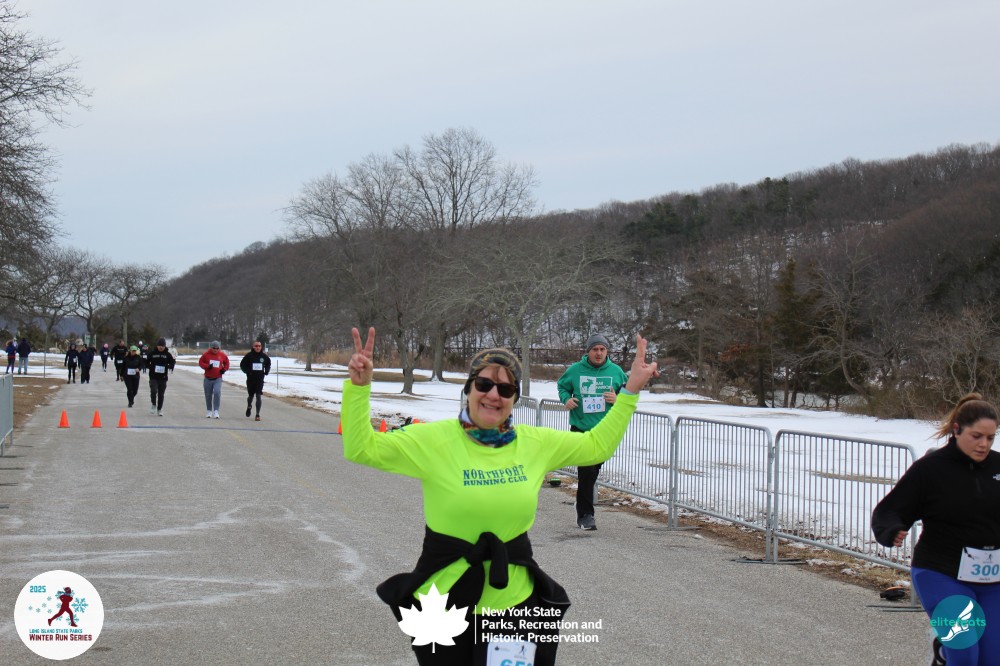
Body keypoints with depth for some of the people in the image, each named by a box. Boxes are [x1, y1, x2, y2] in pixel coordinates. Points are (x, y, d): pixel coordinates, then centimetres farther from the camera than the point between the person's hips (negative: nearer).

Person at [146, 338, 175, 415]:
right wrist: (151, 367, -9)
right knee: (153, 391, -19)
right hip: (153, 377, -1)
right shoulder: (152, 353, 0)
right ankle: (153, 405, 6)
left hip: (163, 377, 1)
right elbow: (146, 363, 9)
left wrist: (169, 367, -11)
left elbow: (172, 363, 10)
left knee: (161, 394, 6)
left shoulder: (168, 354, 2)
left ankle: (159, 409, 20)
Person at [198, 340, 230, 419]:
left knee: (217, 392, -20)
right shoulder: (206, 354, -4)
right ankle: (209, 411, 27)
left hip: (218, 378, -1)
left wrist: (224, 369, -1)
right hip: (208, 378, 1)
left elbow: (226, 363, 15)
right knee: (208, 395, 10)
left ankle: (216, 411, -15)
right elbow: (200, 362, 1)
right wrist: (207, 366, -15)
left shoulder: (222, 355, 0)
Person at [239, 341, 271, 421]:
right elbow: (242, 365, 1)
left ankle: (257, 414, -6)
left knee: (258, 396, -9)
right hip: (250, 379, 0)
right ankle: (249, 406, 47)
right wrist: (247, 371, -13)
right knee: (251, 395, 15)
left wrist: (266, 371, 2)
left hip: (260, 379, 0)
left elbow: (268, 364, 18)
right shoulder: (249, 355, -7)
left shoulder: (264, 356, 0)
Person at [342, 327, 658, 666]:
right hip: (442, 601, -2)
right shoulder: (434, 439, -9)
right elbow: (361, 447, -12)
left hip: (513, 600, 3)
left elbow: (598, 444, 14)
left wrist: (631, 389, 9)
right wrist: (359, 385, -22)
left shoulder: (536, 443, 2)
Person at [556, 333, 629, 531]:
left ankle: (584, 511, 28)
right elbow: (562, 386, 16)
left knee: (593, 468, 9)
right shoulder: (575, 370, 0)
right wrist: (566, 398, -5)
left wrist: (618, 399, -9)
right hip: (580, 428, -2)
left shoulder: (616, 371, 3)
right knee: (586, 472, -7)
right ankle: (585, 514, -1)